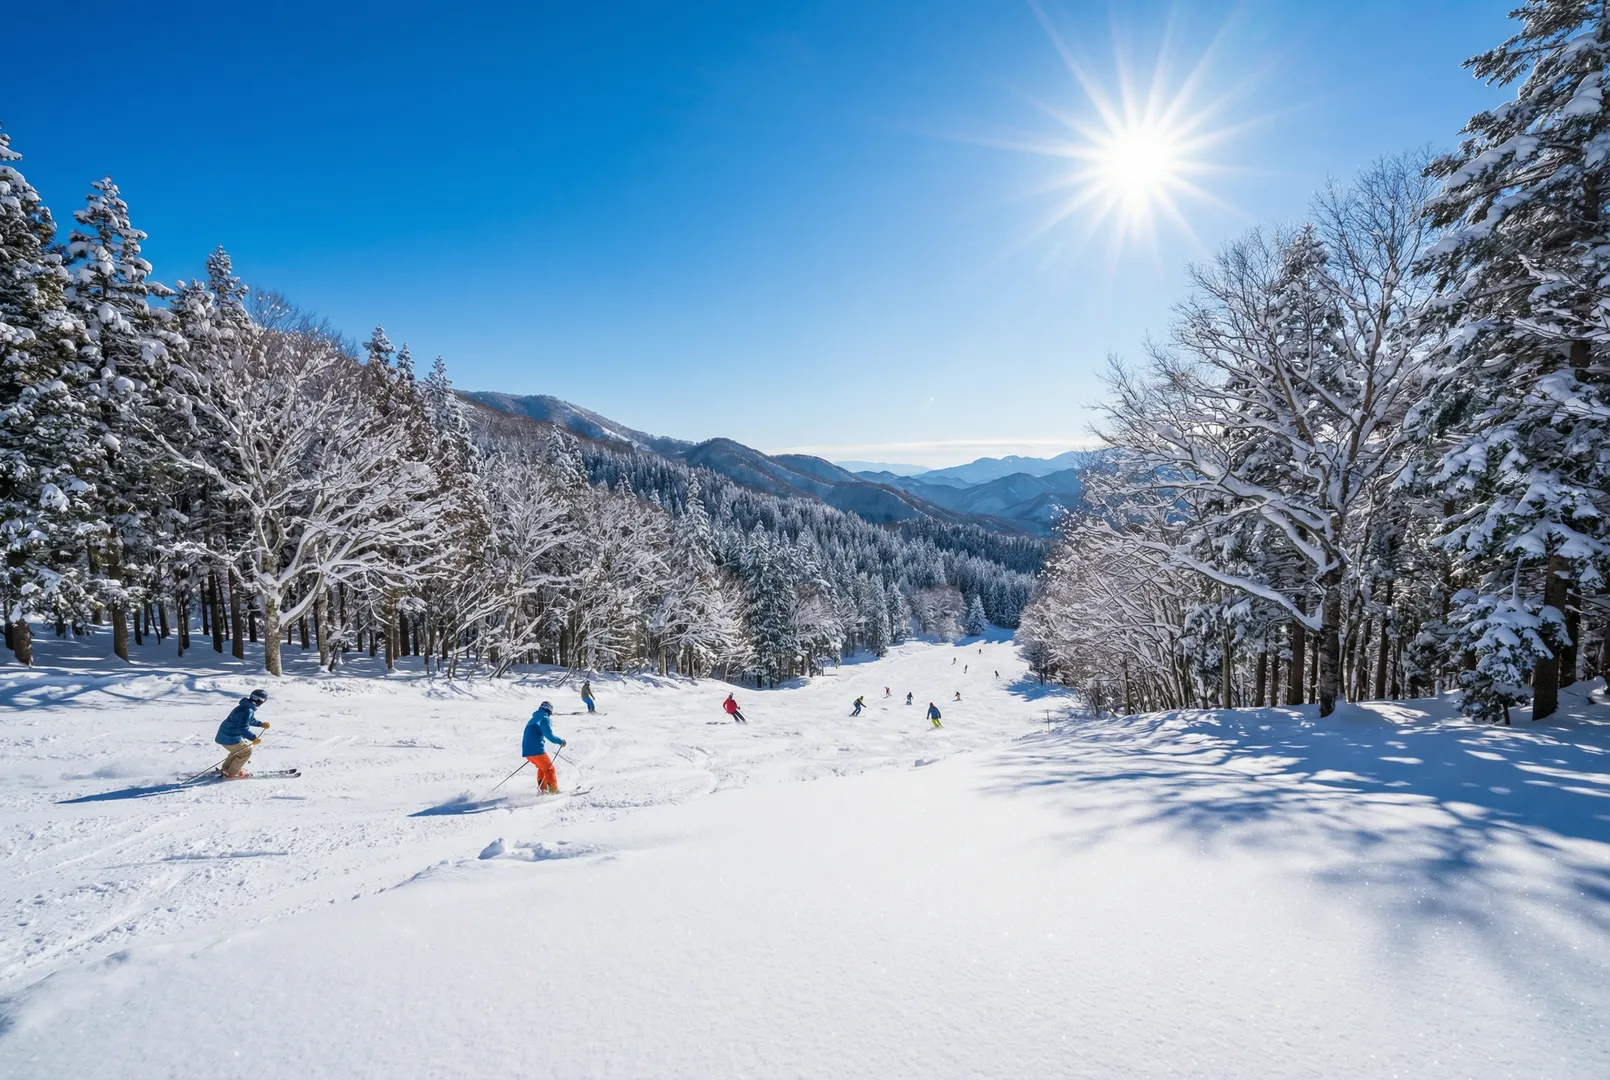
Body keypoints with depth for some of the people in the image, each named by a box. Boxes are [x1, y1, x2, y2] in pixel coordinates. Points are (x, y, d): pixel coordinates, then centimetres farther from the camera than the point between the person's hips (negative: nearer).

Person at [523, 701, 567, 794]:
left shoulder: (533, 719, 20)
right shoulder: (544, 719, -6)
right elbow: (550, 736, -14)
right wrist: (560, 741, -1)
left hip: (526, 750, 8)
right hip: (537, 750, -8)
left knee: (542, 767, 24)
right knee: (549, 769, 2)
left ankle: (542, 789, 16)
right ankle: (554, 790, -4)